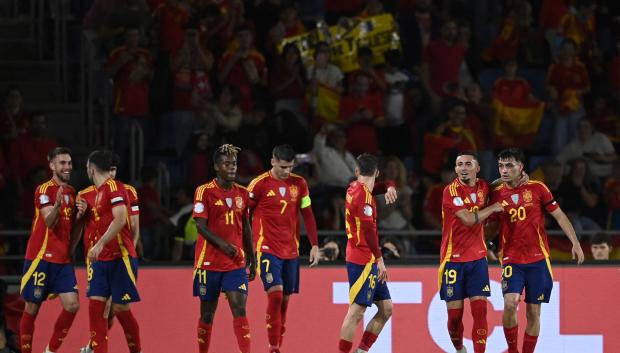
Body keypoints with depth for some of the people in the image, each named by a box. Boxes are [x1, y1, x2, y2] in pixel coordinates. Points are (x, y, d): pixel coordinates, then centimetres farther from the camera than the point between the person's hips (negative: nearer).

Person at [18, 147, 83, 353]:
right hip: (41, 257, -6)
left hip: (63, 259, 6)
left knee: (72, 305, -5)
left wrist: (80, 214, -2)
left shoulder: (71, 192, 13)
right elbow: (50, 222, -19)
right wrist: (57, 204, -38)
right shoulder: (44, 190, -9)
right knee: (32, 307, 0)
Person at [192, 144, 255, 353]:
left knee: (239, 309, -9)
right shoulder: (205, 192, -5)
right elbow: (201, 226, -12)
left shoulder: (242, 193, 10)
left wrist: (252, 260, 16)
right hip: (209, 262, -3)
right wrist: (221, 243, -27)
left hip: (236, 263, 3)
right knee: (207, 313, 4)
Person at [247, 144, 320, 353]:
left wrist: (315, 245, 5)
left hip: (291, 250, 5)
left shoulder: (299, 184, 6)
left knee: (285, 300, 6)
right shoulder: (259, 184, -7)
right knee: (275, 295, -16)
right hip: (267, 248, -5)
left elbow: (308, 216, 12)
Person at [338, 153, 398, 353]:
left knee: (386, 309, 10)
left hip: (368, 262, 9)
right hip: (363, 261, -9)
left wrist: (389, 187, 0)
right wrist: (379, 259, -21)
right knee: (356, 311, -9)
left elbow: (384, 186, 24)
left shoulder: (355, 188, 11)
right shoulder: (363, 194, -15)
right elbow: (368, 230, -22)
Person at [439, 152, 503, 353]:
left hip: (477, 259, 4)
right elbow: (469, 219, -22)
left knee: (480, 311, -8)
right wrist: (493, 208, -9)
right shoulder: (451, 191, -13)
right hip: (453, 259, -4)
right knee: (455, 315, 2)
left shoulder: (484, 187, 4)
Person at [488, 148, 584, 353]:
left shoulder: (537, 189, -2)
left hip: (538, 259, 0)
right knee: (510, 303, -20)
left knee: (533, 312, 3)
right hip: (511, 259, 0)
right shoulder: (497, 194, 2)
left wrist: (575, 243, -5)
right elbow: (492, 226, 13)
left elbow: (559, 216, 2)